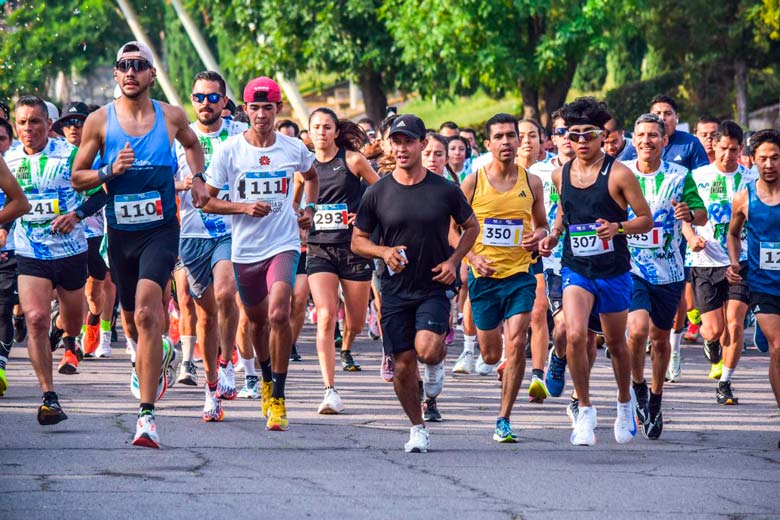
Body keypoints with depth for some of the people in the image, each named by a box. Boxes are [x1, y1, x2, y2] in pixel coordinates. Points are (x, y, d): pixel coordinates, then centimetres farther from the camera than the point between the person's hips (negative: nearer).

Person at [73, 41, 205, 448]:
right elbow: (77, 177, 3)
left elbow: (192, 144, 25)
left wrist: (198, 178, 8)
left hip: (160, 229, -3)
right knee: (131, 318, 16)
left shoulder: (171, 117, 1)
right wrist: (109, 172, -15)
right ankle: (160, 355, 53)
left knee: (147, 311, -22)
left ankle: (147, 414, -26)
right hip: (120, 231, 3)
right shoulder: (100, 121, -1)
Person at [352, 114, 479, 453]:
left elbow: (471, 227, 12)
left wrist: (453, 261, -4)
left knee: (427, 349, -24)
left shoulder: (444, 190, -3)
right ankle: (417, 429, 20)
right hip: (396, 289, 2)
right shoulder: (378, 193, -1)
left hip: (434, 287, -2)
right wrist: (384, 252, -14)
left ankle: (438, 362, 14)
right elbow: (358, 241, 6)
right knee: (403, 364, 1)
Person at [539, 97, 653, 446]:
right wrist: (553, 235, 6)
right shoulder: (561, 175, 4)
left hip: (614, 272, -2)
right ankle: (585, 411, -7)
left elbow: (646, 219, -6)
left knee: (616, 343, 12)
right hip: (575, 269, 2)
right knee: (575, 335, -20)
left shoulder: (619, 174, -9)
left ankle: (625, 402, 40)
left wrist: (617, 228, -24)